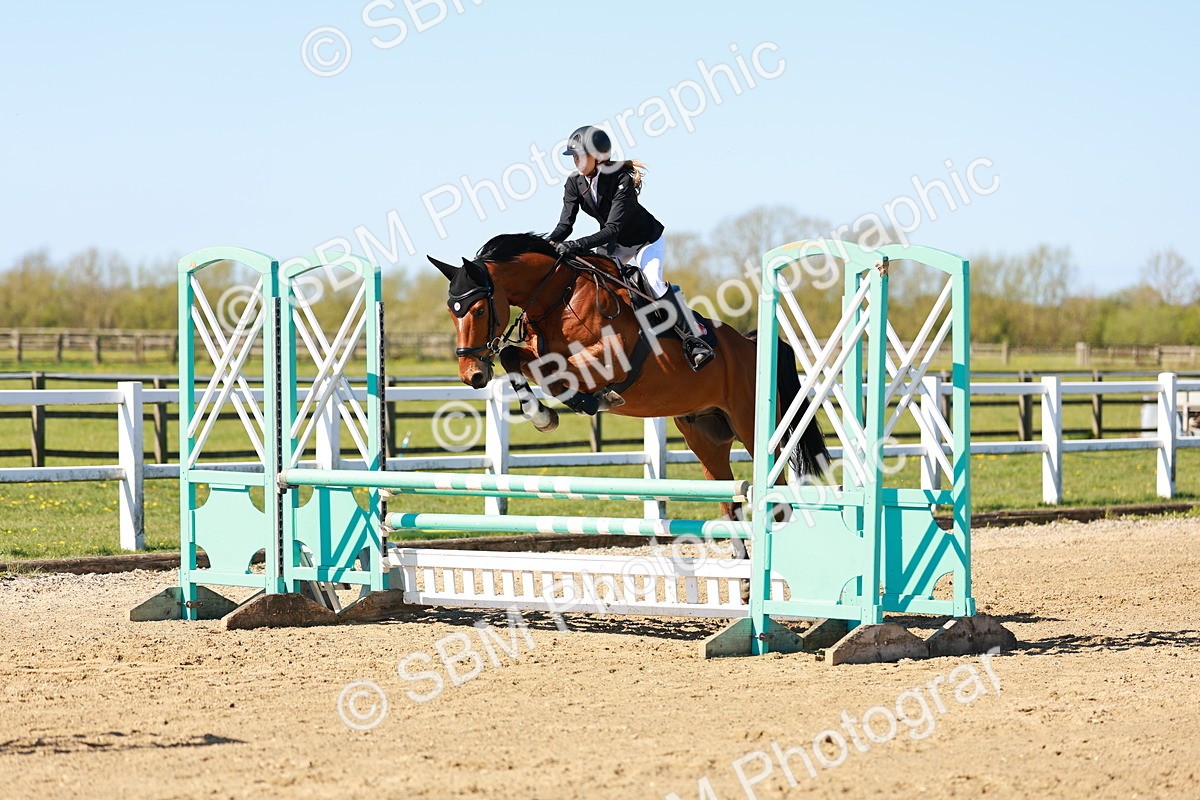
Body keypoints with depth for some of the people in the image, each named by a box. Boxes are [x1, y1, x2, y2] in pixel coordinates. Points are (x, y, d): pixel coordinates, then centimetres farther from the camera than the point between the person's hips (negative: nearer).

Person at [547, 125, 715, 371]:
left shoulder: (621, 180, -33)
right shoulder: (575, 184, -14)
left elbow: (612, 229, -39)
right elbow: (565, 224, -17)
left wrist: (575, 246, -50)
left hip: (646, 239, -7)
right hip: (615, 244, 7)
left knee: (652, 280, -28)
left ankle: (694, 340, -24)